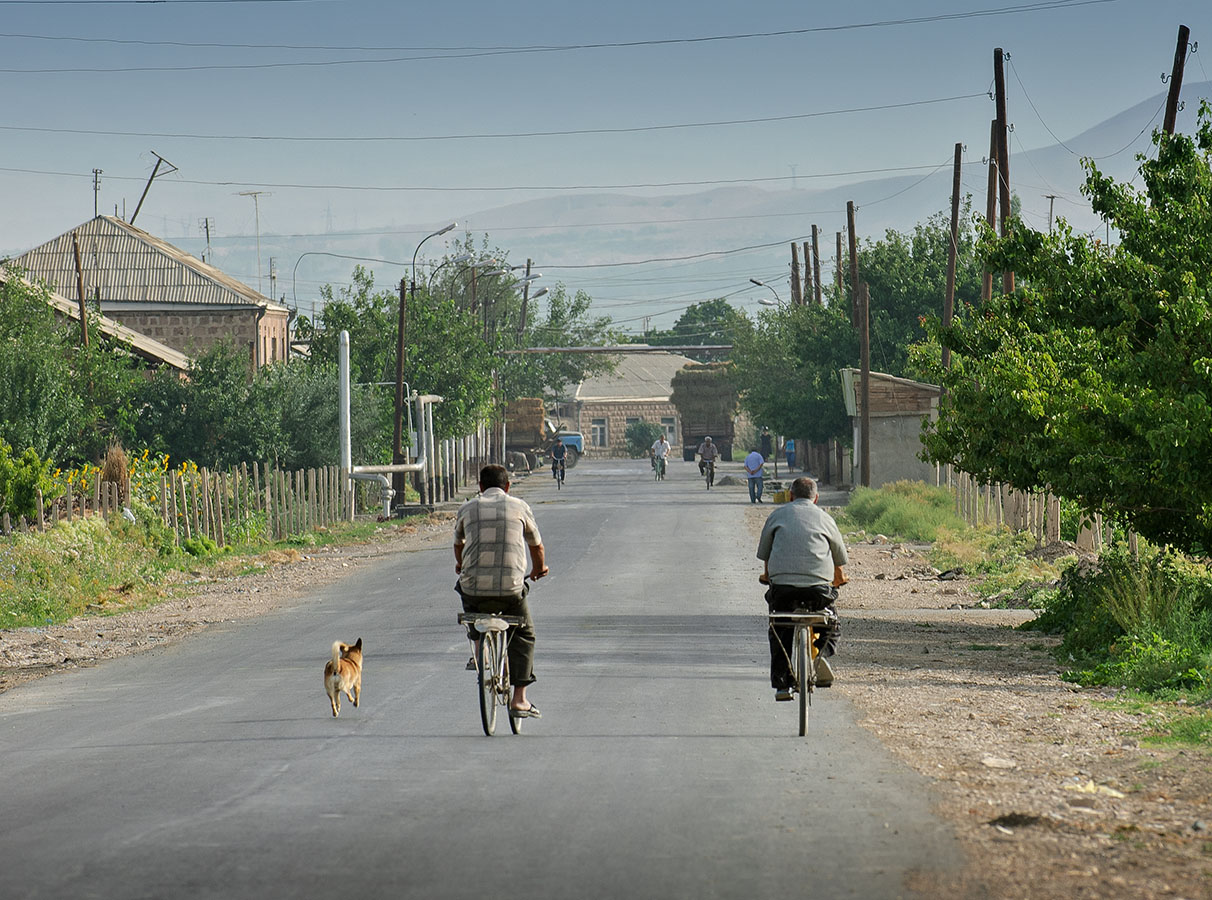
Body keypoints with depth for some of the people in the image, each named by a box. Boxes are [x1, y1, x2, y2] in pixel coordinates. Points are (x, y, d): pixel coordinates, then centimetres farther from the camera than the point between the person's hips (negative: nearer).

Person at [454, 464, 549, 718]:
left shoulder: (467, 509, 11)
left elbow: (458, 543, 31)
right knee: (524, 635, 20)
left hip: (473, 589, 1)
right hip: (510, 589, -1)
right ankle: (519, 699, 11)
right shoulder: (519, 507, 8)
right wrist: (539, 569, 45)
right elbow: (536, 545, 23)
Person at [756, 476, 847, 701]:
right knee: (830, 628, 21)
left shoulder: (778, 514, 16)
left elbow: (764, 553, 25)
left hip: (782, 583, 0)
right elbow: (840, 556, 27)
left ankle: (781, 684, 8)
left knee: (780, 632, 18)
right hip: (818, 585, 0)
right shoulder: (824, 518, 17)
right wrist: (839, 577, 48)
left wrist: (767, 575, 44)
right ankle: (821, 652, -11)